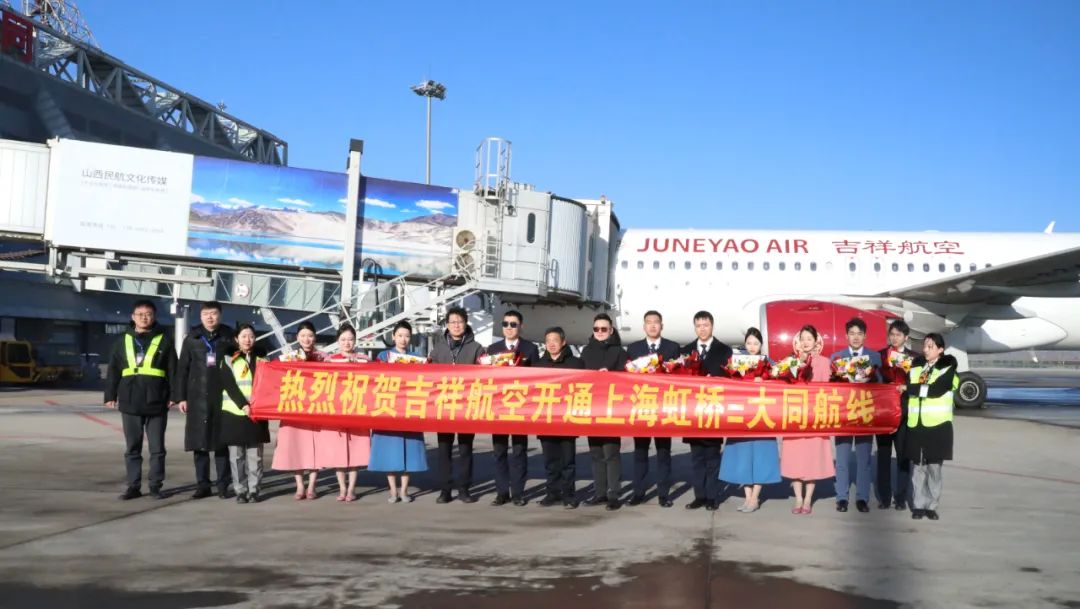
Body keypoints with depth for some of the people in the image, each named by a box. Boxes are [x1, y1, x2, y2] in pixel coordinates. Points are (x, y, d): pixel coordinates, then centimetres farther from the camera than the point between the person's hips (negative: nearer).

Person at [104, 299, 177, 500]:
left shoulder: (164, 340, 3)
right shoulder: (123, 341, 10)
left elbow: (173, 370, 1)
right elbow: (113, 371, 10)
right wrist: (110, 396, 4)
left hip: (157, 403, -2)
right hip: (130, 404, 2)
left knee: (157, 448, 3)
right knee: (132, 448, 8)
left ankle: (156, 486, 11)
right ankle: (133, 486, 15)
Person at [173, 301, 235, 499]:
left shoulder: (229, 337, 4)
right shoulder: (192, 339, 8)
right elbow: (182, 369, 8)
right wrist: (180, 397, 2)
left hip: (222, 397, -1)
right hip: (197, 398, 1)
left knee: (221, 441, 2)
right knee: (199, 442, 3)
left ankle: (223, 485, 8)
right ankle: (202, 485, 12)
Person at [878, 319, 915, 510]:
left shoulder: (914, 357, 3)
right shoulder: (880, 355, 8)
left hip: (903, 411, -1)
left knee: (903, 455, 4)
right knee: (883, 454, 5)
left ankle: (901, 497, 11)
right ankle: (884, 496, 11)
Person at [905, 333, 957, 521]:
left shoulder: (948, 368, 0)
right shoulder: (915, 367, 13)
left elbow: (937, 389, -15)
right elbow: (906, 390, 6)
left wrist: (912, 388, -9)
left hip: (937, 425, -3)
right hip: (916, 424, 3)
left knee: (934, 467, 2)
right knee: (917, 466, 3)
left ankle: (932, 506, 11)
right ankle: (918, 505, 10)